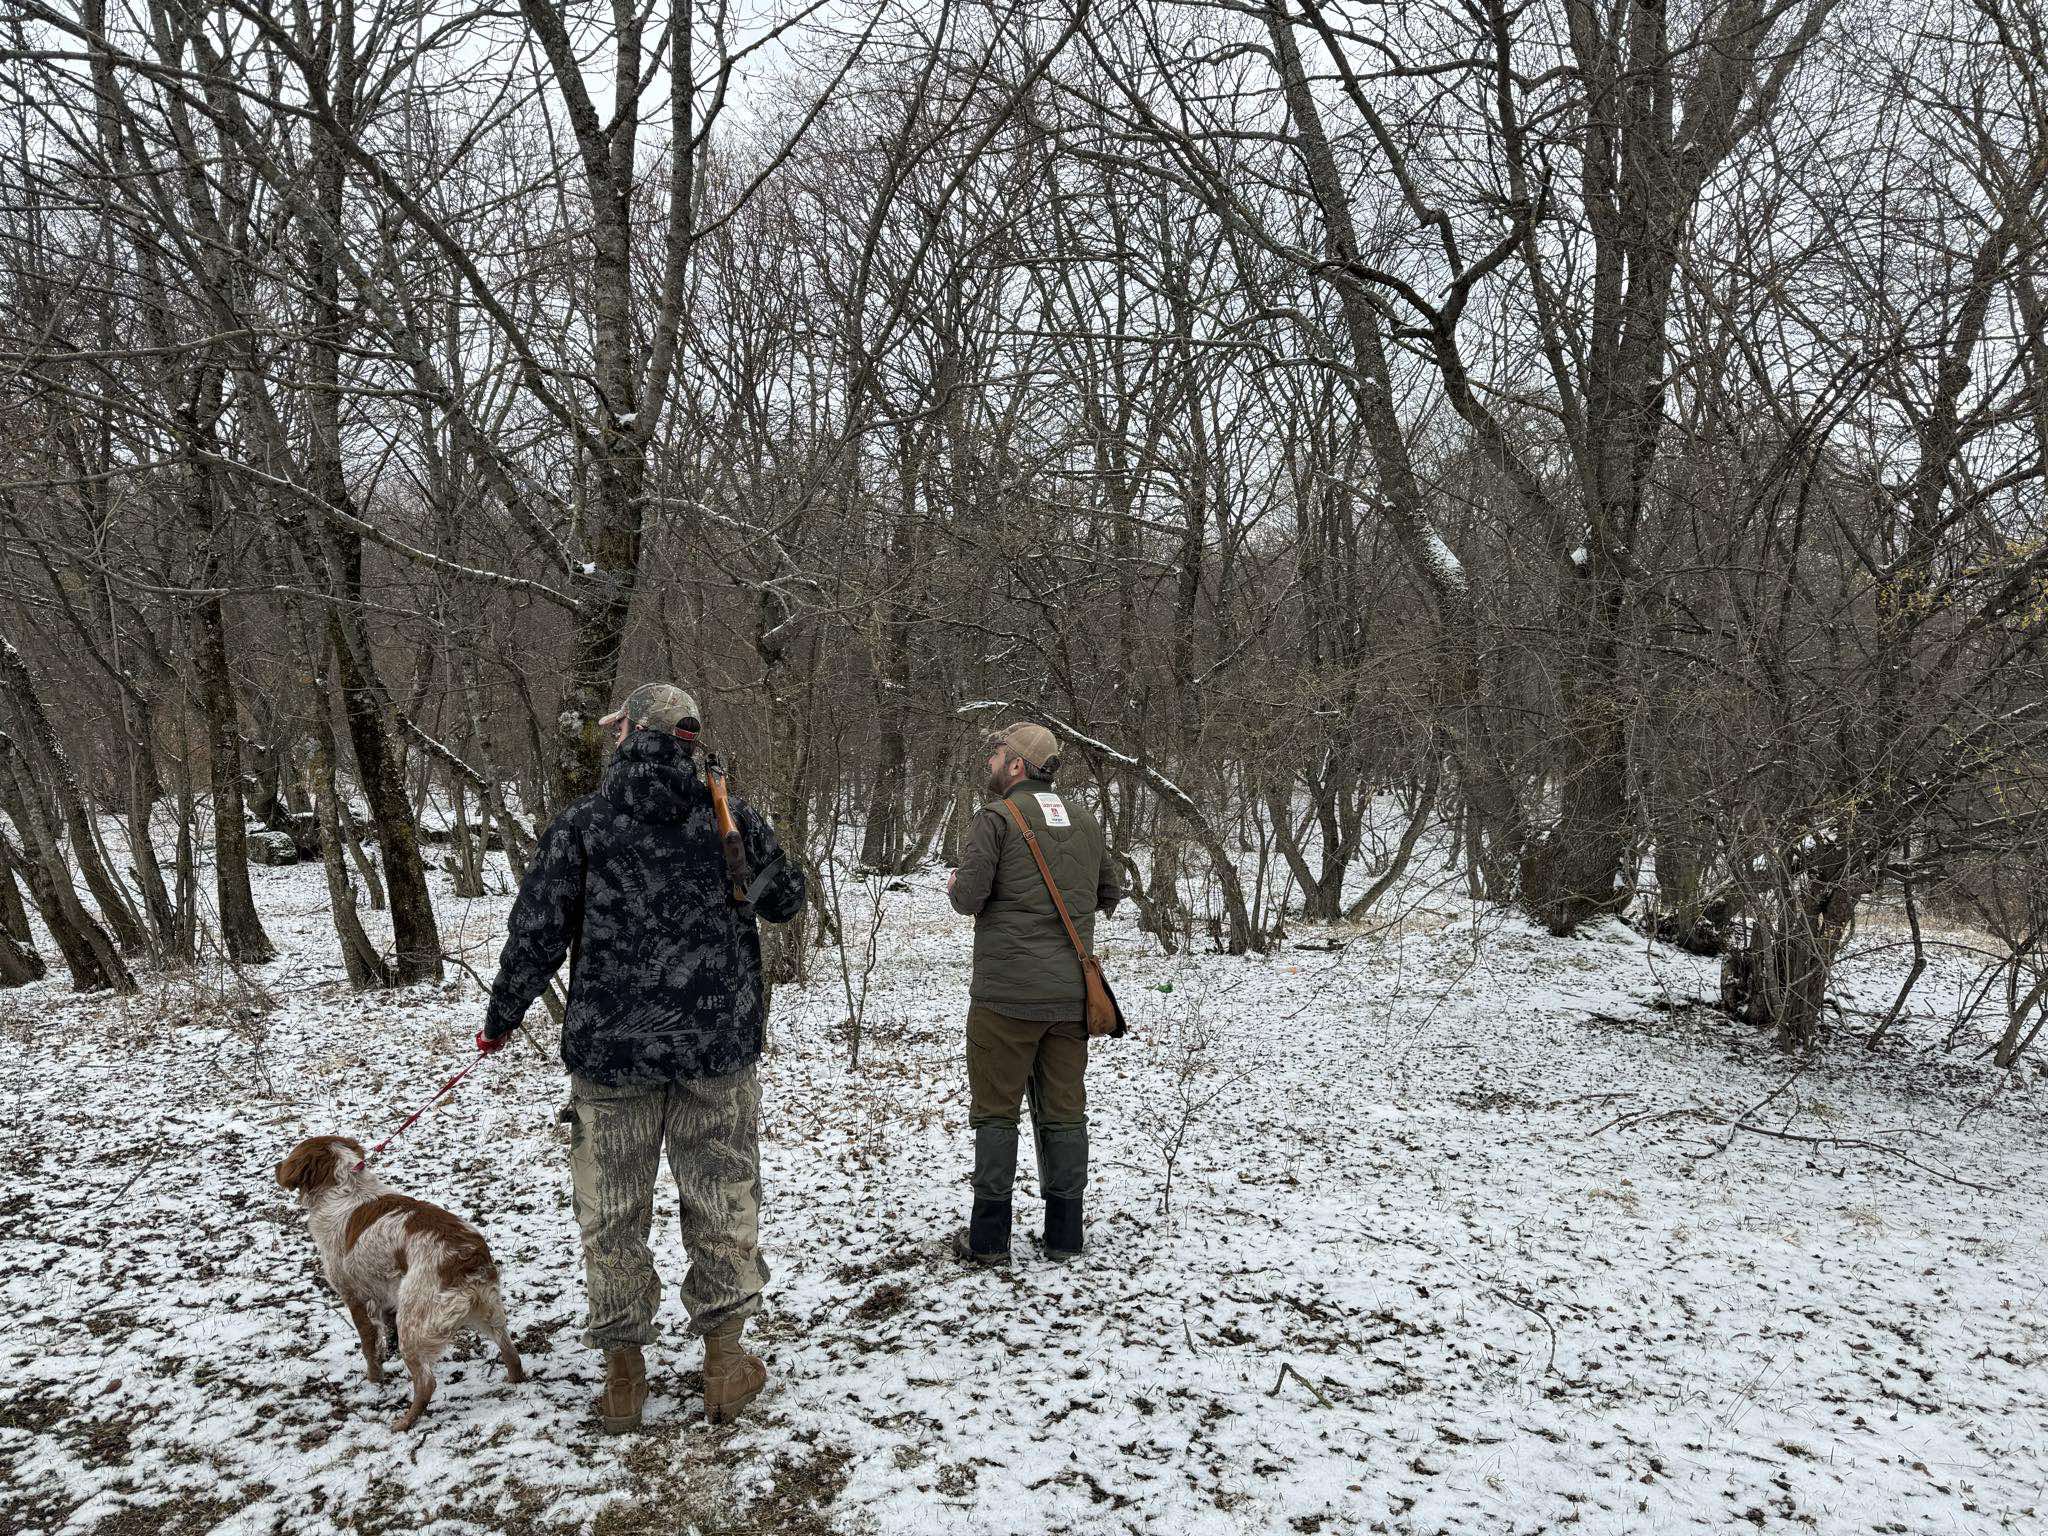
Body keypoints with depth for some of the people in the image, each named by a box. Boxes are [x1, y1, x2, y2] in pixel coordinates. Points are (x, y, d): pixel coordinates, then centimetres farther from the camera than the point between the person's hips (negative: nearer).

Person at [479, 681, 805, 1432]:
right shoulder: (732, 817, 0)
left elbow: (535, 935, -4)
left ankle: (623, 1369, 21)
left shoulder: (580, 826, -5)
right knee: (722, 1201, 12)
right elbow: (787, 899, 14)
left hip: (611, 1050, -1)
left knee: (611, 1211, 12)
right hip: (720, 1046, 1)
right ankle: (724, 1358, 16)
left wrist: (500, 1021, 11)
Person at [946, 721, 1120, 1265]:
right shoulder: (1084, 820, 10)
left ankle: (989, 1237, 9)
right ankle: (1064, 1234, 17)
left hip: (1007, 993, -5)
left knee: (995, 1111, 4)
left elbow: (969, 897, -14)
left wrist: (956, 887, 7)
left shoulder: (996, 817, -8)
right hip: (1071, 994, 5)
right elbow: (1110, 896, 17)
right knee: (1064, 1111, 11)